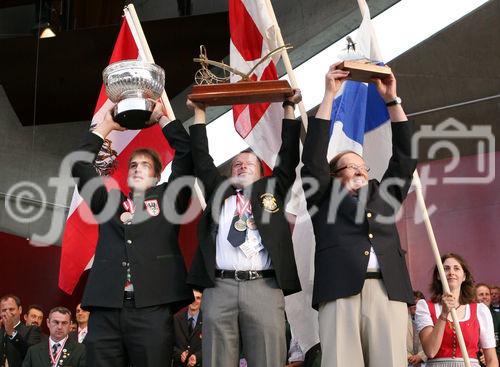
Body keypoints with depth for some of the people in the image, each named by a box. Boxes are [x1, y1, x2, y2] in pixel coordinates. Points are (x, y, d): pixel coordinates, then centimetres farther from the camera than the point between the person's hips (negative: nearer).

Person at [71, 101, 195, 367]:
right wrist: (107, 124, 23)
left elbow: (186, 153, 12)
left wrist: (161, 117, 20)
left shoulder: (167, 198, 18)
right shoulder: (110, 201, 23)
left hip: (152, 308, -2)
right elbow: (80, 165, 18)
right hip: (105, 310, 2)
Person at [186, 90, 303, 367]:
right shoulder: (219, 191, 25)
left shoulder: (272, 189, 24)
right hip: (219, 287, 1)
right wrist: (199, 112, 22)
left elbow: (288, 157, 19)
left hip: (264, 287, 0)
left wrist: (289, 108, 19)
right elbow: (201, 158, 22)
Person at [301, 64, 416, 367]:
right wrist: (330, 95, 15)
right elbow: (313, 155, 14)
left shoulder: (384, 197, 32)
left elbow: (405, 156, 27)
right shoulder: (325, 198, 24)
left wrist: (391, 99, 25)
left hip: (389, 291, 3)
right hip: (340, 291, -2)